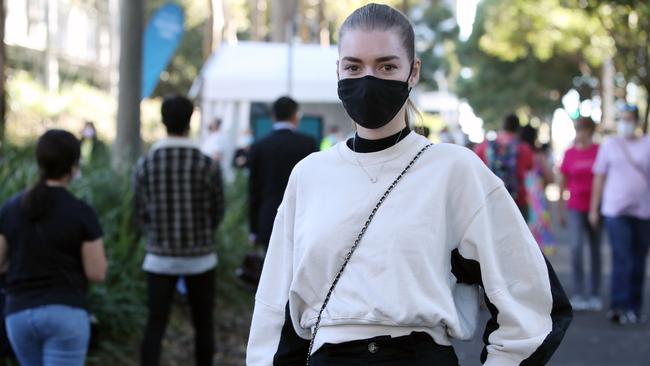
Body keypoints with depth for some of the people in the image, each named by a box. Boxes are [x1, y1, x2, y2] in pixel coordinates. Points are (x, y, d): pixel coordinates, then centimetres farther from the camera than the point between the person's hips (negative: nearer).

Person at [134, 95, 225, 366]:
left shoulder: (145, 165, -6)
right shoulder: (207, 165, -11)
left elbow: (141, 213, 3)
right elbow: (217, 213, 1)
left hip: (160, 258, 1)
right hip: (200, 257, -1)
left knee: (155, 323, 4)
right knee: (203, 323, 13)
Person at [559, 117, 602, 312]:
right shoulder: (569, 154, 3)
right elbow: (563, 183, 10)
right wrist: (560, 210, 10)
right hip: (575, 208, 0)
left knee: (595, 250, 8)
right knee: (576, 247, -14)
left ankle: (594, 295, 17)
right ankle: (578, 294, -8)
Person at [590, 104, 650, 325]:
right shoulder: (609, 146, 7)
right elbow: (599, 178, 8)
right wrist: (594, 209, 4)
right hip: (616, 210, -2)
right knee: (621, 260, -13)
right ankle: (619, 307, -16)